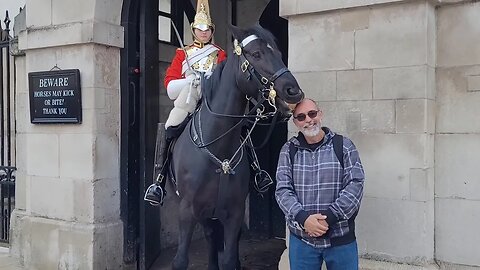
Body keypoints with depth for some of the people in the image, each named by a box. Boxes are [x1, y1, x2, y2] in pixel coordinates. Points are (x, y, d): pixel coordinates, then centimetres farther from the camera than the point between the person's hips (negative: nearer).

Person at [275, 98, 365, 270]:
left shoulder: (343, 146, -1)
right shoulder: (289, 150, 3)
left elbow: (355, 184, -8)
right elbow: (282, 190, -3)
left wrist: (329, 217, -18)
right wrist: (303, 217, -20)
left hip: (341, 238, 0)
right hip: (301, 238, 1)